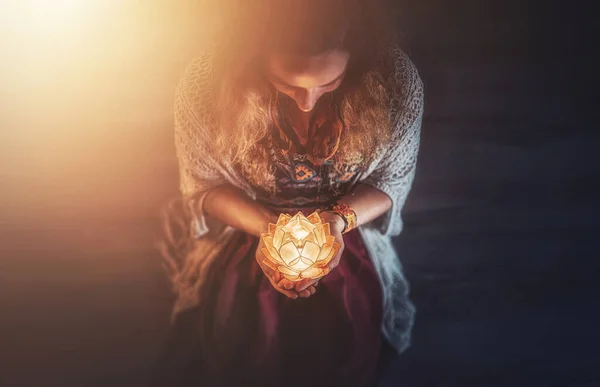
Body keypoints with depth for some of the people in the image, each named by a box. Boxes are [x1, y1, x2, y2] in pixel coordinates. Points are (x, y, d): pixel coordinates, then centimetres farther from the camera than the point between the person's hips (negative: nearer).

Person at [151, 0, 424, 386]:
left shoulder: (397, 83, -24)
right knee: (235, 354, -18)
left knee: (343, 353, -19)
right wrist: (266, 226, -24)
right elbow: (202, 185, -7)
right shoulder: (206, 84, -25)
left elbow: (392, 181, -4)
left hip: (346, 228, 1)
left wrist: (339, 219, -23)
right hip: (244, 228, 0)